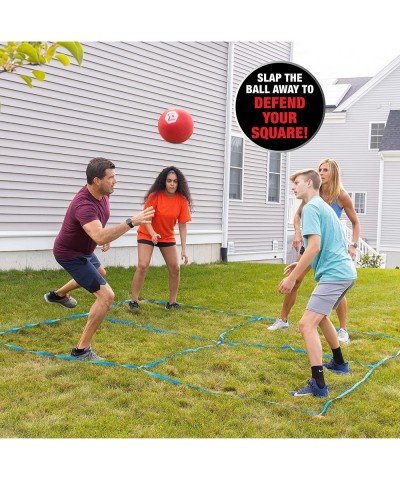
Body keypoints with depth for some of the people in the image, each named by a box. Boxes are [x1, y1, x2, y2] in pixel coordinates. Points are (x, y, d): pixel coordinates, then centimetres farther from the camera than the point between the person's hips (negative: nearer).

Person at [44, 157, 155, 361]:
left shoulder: (102, 193, -10)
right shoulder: (84, 205, -39)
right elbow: (99, 237, -55)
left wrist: (106, 237, 11)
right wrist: (131, 222, -59)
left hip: (83, 249, 10)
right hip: (70, 254, -10)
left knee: (99, 273, 39)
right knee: (106, 295, -19)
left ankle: (58, 295, 60)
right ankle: (82, 349, -9)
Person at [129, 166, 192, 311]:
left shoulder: (182, 200, -15)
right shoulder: (155, 196, -23)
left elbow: (182, 225, -13)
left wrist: (184, 249, -16)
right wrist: (153, 234, -40)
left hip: (168, 237, 4)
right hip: (147, 235, -4)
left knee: (175, 268, 0)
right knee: (143, 266, -17)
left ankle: (172, 302, 15)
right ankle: (134, 301, -6)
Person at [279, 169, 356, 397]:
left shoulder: (311, 207, -10)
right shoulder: (324, 206, 21)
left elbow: (315, 246, -21)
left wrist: (293, 277, -17)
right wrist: (302, 264, 24)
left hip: (333, 274, -10)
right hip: (346, 272, 10)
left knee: (307, 324, -14)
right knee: (320, 315, 30)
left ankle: (318, 385, -17)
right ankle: (339, 363, 44)